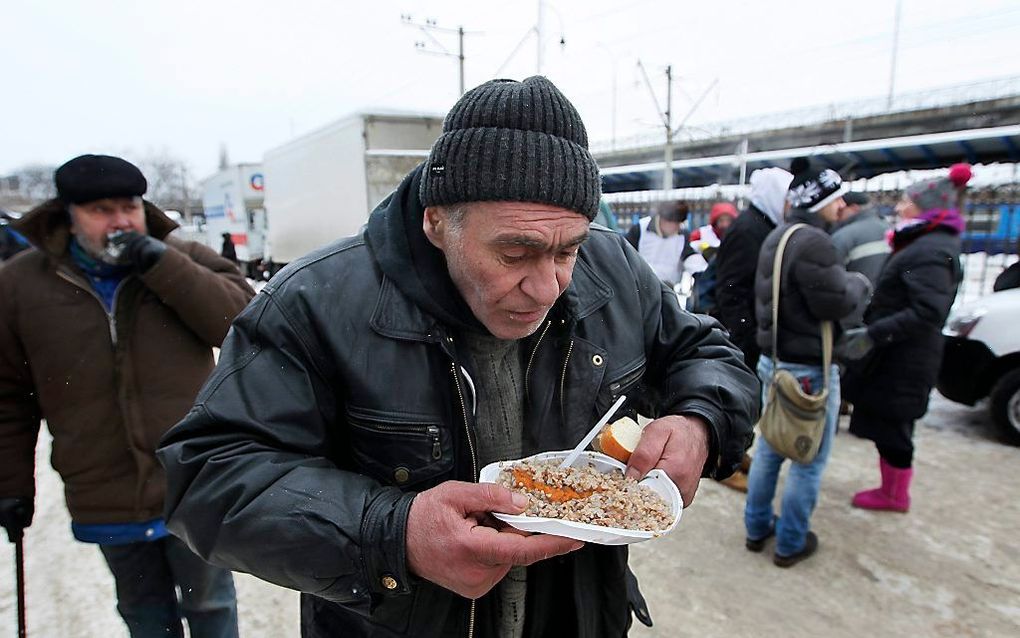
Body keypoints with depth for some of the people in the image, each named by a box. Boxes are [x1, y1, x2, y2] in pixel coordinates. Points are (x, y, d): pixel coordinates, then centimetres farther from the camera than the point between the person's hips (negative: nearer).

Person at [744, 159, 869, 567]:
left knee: (769, 446, 19)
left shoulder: (775, 237, 11)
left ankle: (757, 528, 31)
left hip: (773, 359, 10)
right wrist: (858, 283, -2)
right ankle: (791, 543, 19)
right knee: (809, 460, 6)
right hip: (808, 367, -10)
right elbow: (835, 303, -20)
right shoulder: (812, 241, -21)